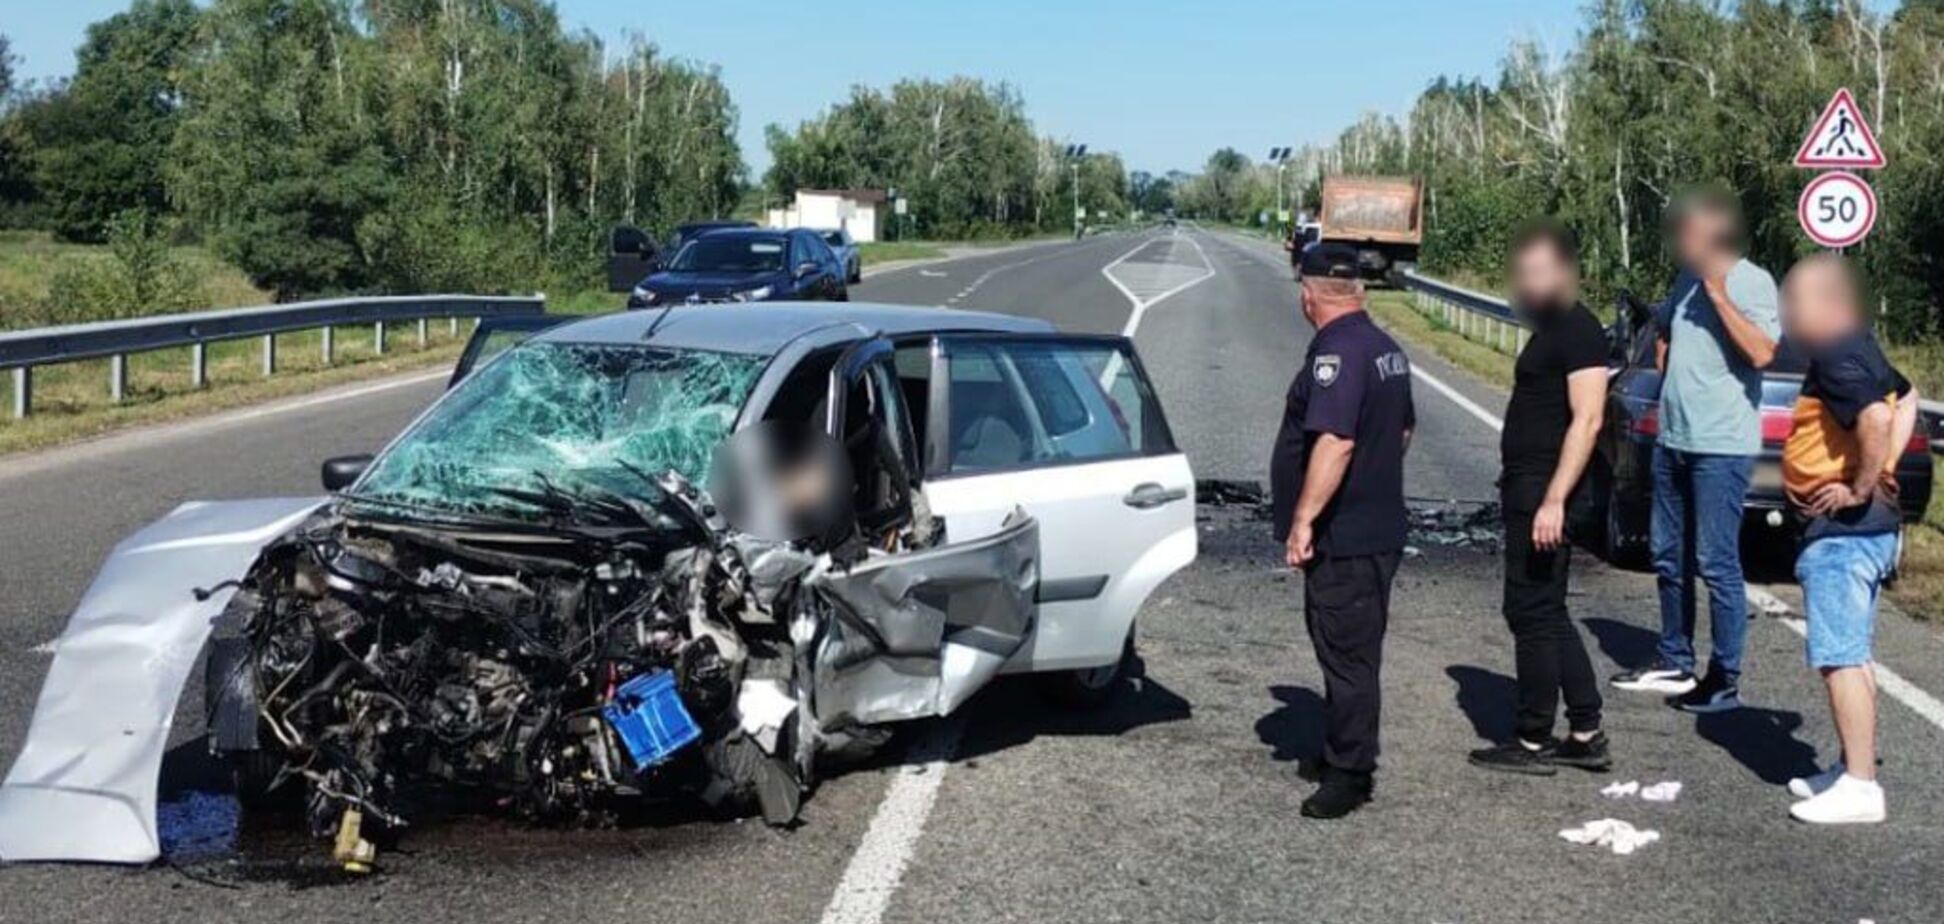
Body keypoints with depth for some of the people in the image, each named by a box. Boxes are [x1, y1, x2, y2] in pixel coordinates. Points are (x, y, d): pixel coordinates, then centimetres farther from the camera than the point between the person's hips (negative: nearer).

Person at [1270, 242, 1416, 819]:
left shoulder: (1336, 353, -20)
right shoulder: (1386, 349, 11)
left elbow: (1335, 442, -30)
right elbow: (1402, 430, 23)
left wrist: (1303, 519, -28)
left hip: (1342, 538, -10)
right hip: (1379, 527, 10)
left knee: (1346, 653, -3)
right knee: (1352, 651, 21)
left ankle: (1349, 775, 3)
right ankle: (1343, 750, 33)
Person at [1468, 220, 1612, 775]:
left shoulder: (1578, 331, -13)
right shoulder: (1549, 330, 18)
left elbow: (1586, 420, -21)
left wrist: (1553, 500, -26)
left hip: (1544, 493, -10)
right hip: (1527, 489, 10)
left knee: (1533, 613, -3)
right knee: (1546, 614, 14)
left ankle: (1533, 742, 6)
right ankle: (1586, 735, 21)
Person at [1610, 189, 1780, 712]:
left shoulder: (1752, 282, -11)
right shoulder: (1687, 279, 12)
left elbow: (1762, 353, -24)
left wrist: (1719, 294, -23)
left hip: (1722, 446, -8)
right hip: (1673, 439, 8)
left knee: (1716, 564, -4)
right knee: (1669, 558, 15)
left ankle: (1725, 681, 4)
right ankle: (1674, 663, 28)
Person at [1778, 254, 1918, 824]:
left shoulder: (1836, 357, -17)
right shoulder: (1858, 350, 14)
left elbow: (1876, 418, -33)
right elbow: (1904, 399, 28)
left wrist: (1862, 488, -20)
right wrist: (1883, 469, 15)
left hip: (1843, 530, -11)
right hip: (1861, 527, 11)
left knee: (1840, 659, -8)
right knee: (1851, 657, 16)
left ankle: (1860, 786, -7)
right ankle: (1854, 770, 24)